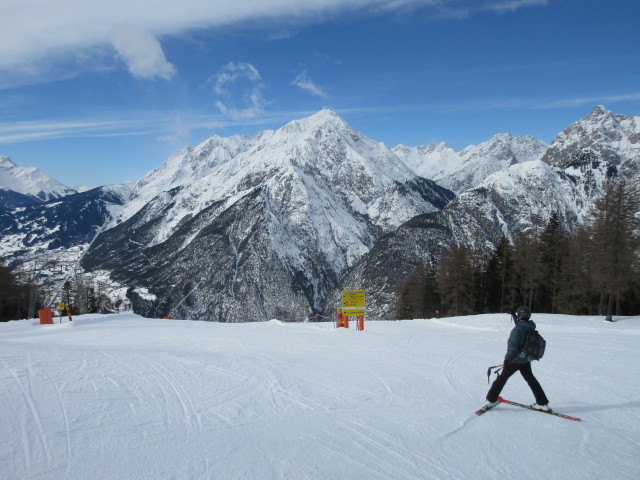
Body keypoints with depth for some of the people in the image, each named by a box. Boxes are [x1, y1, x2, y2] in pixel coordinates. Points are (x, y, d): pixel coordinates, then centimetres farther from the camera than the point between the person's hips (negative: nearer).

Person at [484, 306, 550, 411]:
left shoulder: (517, 329, -23)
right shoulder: (531, 329, -1)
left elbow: (513, 346, -26)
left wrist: (508, 358, -16)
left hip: (514, 360, -6)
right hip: (526, 361, 6)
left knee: (502, 378, 7)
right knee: (531, 379, 20)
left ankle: (491, 399, 13)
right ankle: (543, 403, 21)